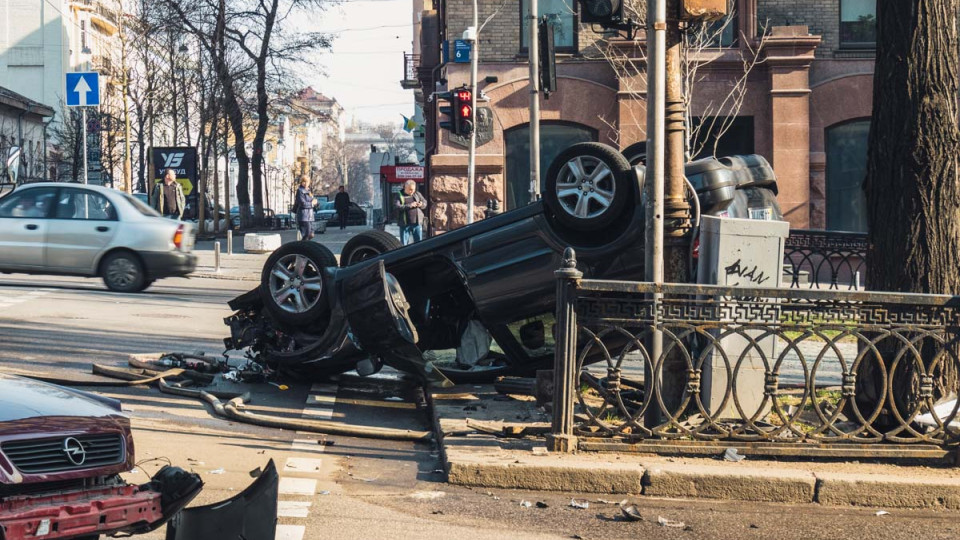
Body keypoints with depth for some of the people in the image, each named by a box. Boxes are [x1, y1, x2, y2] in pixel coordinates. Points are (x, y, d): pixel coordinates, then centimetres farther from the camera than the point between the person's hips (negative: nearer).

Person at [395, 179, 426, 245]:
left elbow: (425, 202, 14)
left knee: (419, 241, 7)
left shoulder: (417, 194, 11)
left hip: (417, 223, 3)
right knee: (404, 243, 1)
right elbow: (397, 207, -13)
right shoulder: (400, 196, 0)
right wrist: (409, 205, -23)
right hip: (405, 223, -3)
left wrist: (421, 204, -10)